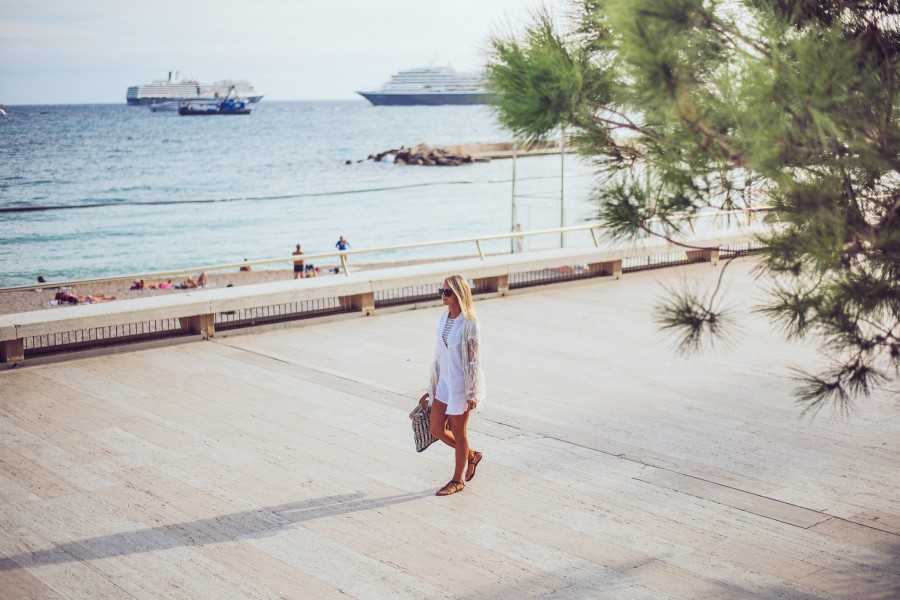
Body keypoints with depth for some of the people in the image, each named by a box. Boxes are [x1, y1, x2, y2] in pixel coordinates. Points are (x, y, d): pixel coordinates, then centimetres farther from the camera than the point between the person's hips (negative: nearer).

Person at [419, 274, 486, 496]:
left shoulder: (470, 324, -17)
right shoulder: (444, 319, 5)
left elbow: (474, 360, -16)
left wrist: (472, 394, -16)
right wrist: (432, 387, 15)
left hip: (462, 384, -8)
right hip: (444, 382, 8)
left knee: (459, 433, 5)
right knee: (436, 430, 10)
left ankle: (457, 480, 22)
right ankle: (471, 455, 33)